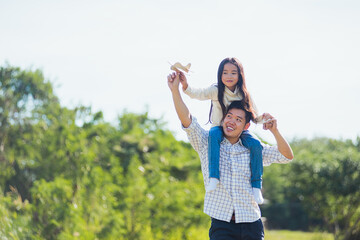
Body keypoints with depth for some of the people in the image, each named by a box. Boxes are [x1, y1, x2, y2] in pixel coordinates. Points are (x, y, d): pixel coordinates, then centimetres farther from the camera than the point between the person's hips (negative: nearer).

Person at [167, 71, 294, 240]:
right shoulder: (208, 143, 7)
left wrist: (274, 131, -4)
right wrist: (175, 90, -15)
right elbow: (187, 121, -4)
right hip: (221, 224, -2)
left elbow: (287, 156, 12)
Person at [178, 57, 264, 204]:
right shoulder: (216, 91, -7)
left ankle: (256, 186, -18)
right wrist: (185, 86, -44)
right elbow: (197, 94, -23)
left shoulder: (244, 94, 0)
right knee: (214, 134, -39)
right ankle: (214, 176, -40)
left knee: (256, 145, -28)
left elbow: (254, 117, 4)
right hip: (219, 128, -2)